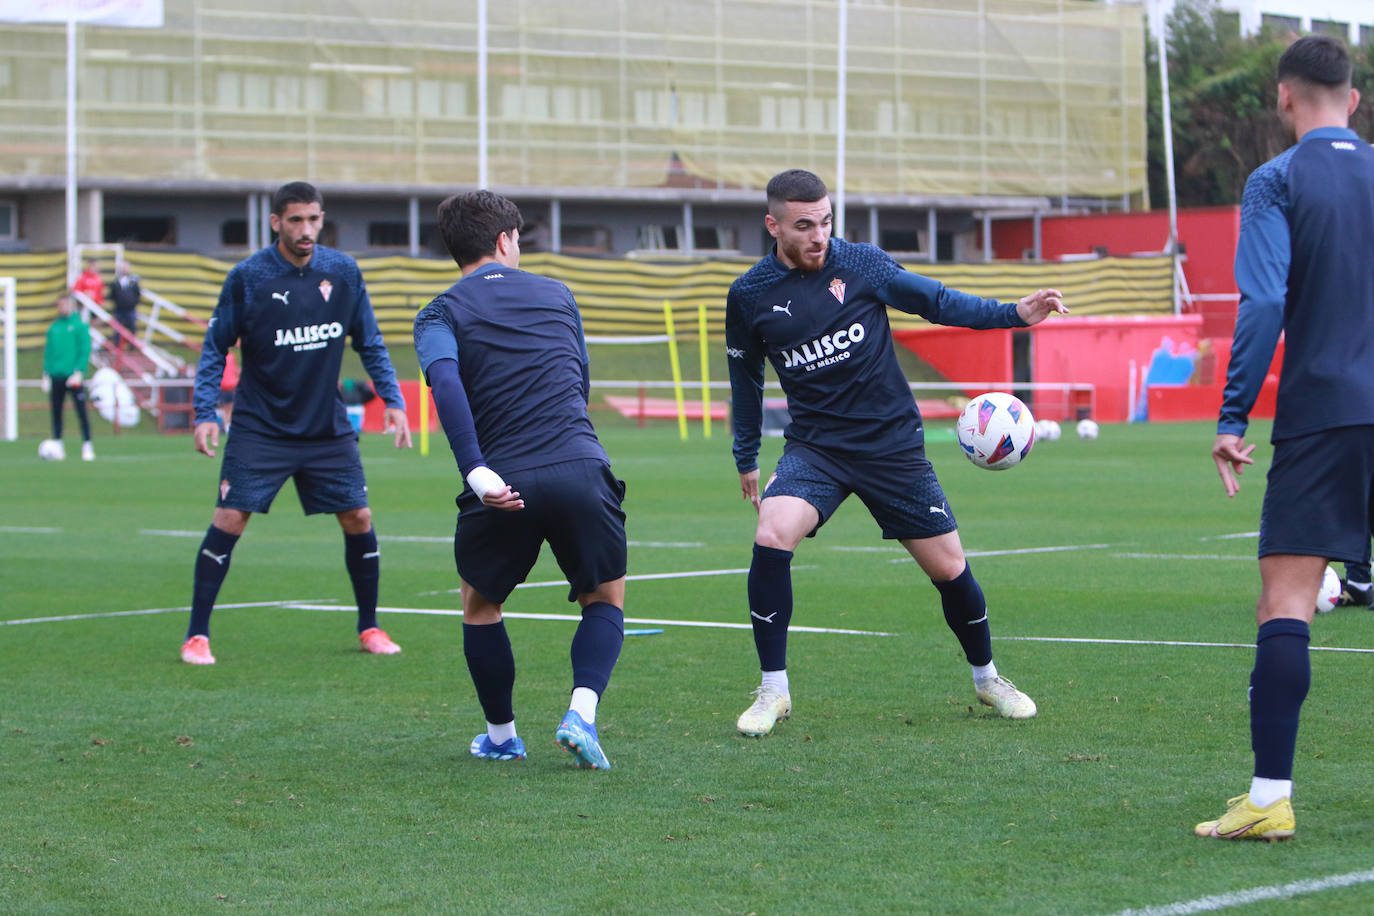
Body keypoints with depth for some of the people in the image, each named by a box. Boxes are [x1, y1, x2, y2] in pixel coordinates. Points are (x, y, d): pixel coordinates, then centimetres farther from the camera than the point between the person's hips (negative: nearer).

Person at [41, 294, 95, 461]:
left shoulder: (79, 326, -1)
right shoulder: (53, 328, 13)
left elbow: (85, 351, -6)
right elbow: (48, 352, 16)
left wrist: (78, 372, -15)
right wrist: (46, 374, 8)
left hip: (73, 377, -5)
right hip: (56, 377, 5)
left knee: (81, 412, -7)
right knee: (56, 412, 5)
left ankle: (87, 447, -3)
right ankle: (57, 446, 12)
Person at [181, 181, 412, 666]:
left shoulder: (344, 272, 0)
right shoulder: (247, 277, -9)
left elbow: (369, 343, 11)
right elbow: (216, 347, -2)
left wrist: (393, 399, 3)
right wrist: (205, 412, -12)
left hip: (328, 427, 3)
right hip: (260, 428, -3)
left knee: (358, 520, 1)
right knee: (228, 520, -11)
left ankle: (369, 627, 19)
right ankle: (197, 636, -1)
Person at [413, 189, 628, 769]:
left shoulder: (440, 315, 7)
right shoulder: (556, 295, 17)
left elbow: (446, 385, -12)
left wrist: (477, 472, -21)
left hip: (503, 485, -1)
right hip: (582, 470, 1)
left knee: (479, 604, 24)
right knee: (606, 600, 19)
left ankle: (501, 735, 27)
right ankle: (582, 711, -4)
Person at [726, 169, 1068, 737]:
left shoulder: (862, 264, -4)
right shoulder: (750, 296, -2)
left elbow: (938, 302, 4)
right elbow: (745, 376, 13)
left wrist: (1014, 314, -8)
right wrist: (746, 457, 19)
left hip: (892, 444, 0)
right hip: (814, 446, 0)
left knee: (950, 568, 2)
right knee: (772, 537, -27)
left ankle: (987, 678, 29)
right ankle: (773, 691, -14)